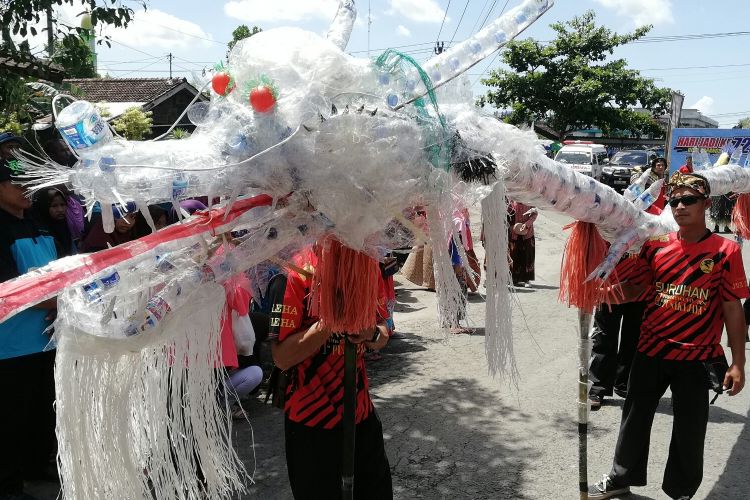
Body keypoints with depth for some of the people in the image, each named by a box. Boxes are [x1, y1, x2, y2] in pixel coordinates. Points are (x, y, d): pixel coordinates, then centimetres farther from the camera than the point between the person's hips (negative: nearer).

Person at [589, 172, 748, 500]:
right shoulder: (656, 245, 0)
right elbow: (631, 291, 9)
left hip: (696, 357, -3)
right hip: (650, 351, 3)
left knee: (689, 429, 11)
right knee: (635, 417, 16)